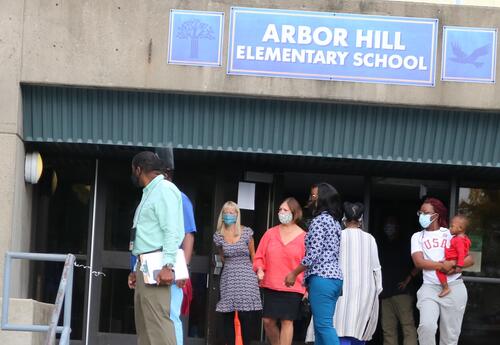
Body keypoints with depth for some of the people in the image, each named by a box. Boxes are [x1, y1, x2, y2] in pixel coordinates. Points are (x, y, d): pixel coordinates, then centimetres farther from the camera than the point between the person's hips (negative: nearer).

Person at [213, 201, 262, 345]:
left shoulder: (246, 232, 0)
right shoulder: (219, 236, 5)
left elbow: (253, 255, 9)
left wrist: (256, 272, 9)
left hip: (246, 277, -2)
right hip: (228, 278, 2)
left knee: (245, 317, -8)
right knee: (227, 316, 0)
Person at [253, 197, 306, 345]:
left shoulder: (303, 237, 0)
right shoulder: (270, 233, 8)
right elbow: (259, 256, 13)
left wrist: (307, 288, -5)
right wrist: (259, 269, -6)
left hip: (292, 288, -3)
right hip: (270, 287, 4)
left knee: (287, 321, -4)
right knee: (268, 321, 5)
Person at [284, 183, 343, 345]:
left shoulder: (319, 220, -9)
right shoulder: (335, 222, 18)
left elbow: (313, 254, -15)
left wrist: (294, 273, -4)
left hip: (322, 278, -9)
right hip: (335, 277, 9)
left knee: (324, 325, -12)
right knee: (322, 325, 9)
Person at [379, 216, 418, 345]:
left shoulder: (406, 244, 7)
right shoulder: (382, 246, 20)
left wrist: (408, 280, -7)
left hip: (402, 292, -5)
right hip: (385, 293, 5)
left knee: (408, 325, -13)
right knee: (388, 328, 2)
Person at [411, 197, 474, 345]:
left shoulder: (451, 234, 9)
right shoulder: (418, 236, 10)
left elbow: (470, 259, 6)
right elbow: (418, 262, -5)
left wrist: (454, 265, -13)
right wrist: (443, 266, -15)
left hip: (454, 287, 1)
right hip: (430, 287, -1)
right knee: (427, 325, -24)